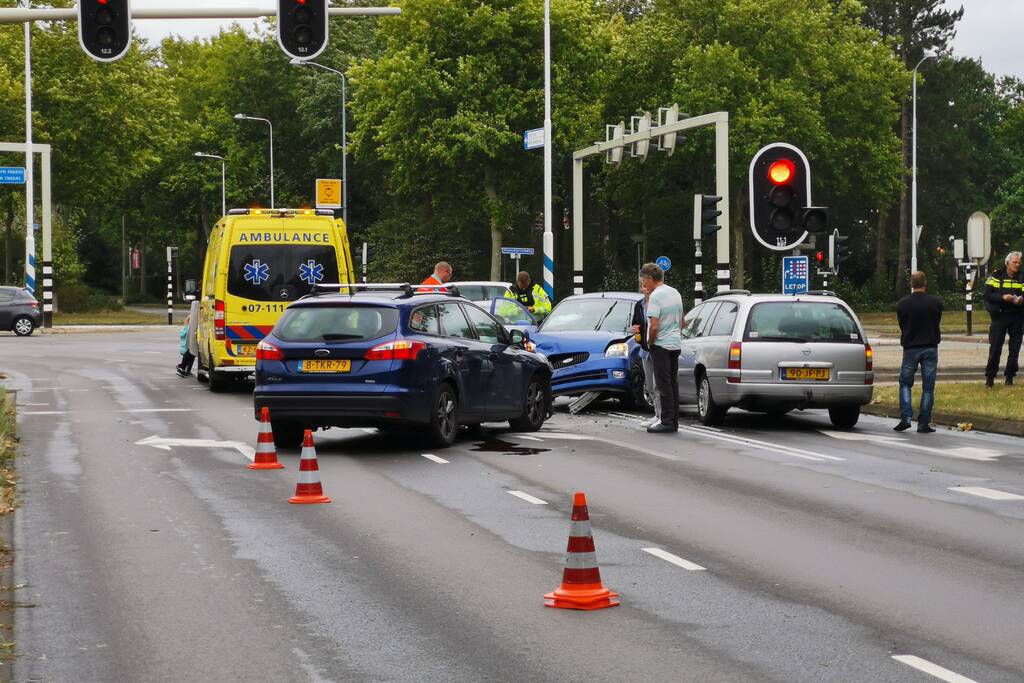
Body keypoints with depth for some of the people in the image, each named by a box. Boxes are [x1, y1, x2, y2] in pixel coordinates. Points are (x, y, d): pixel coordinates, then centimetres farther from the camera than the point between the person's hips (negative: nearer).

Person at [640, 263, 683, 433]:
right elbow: (681, 320, 19)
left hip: (661, 345, -8)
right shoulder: (675, 293, 11)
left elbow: (654, 326, -23)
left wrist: (650, 342, -7)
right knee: (673, 383, 12)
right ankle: (674, 422, 14)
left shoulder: (656, 296, -17)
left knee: (664, 384, -6)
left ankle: (667, 422, -7)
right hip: (676, 343, 8)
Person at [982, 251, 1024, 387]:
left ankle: (1009, 376, 15)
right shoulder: (996, 276, -1)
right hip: (1000, 315, -3)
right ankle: (990, 376, 5)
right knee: (995, 348, -4)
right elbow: (986, 295, -7)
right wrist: (1002, 297, -20)